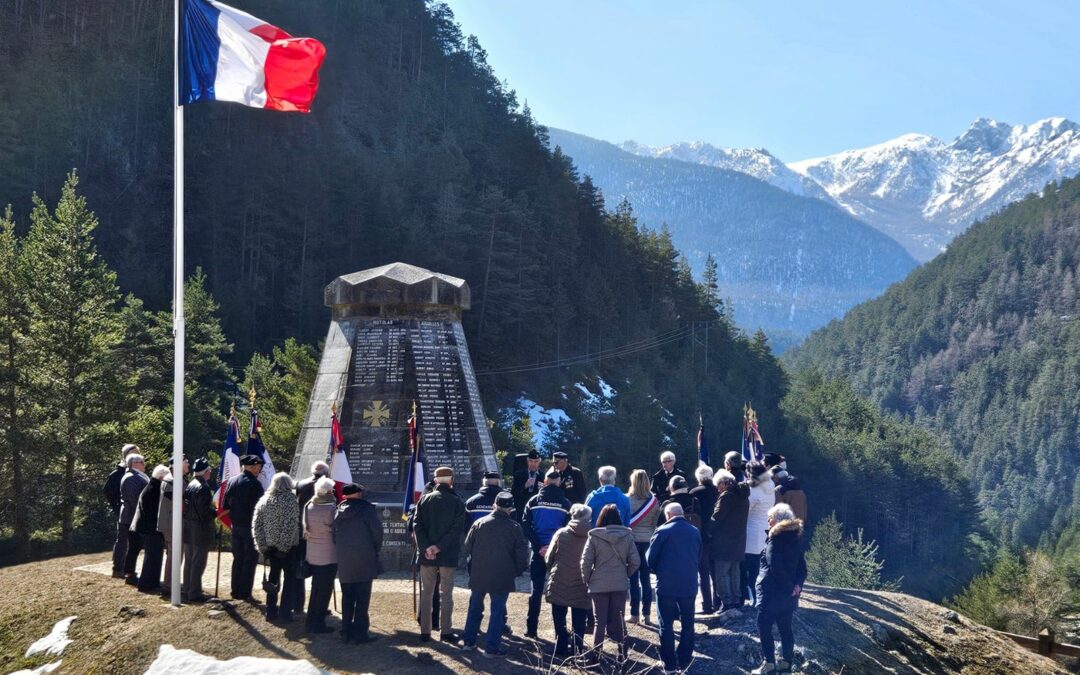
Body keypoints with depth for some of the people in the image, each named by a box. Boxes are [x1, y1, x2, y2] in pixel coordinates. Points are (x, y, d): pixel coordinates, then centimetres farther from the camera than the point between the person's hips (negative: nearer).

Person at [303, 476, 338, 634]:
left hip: (312, 555, 7)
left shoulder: (309, 506, 2)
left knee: (316, 588, 19)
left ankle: (310, 621, 25)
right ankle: (318, 623, 8)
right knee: (325, 589, 4)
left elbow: (305, 528, 8)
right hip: (329, 556, -7)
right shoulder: (331, 508, -19)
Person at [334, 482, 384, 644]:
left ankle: (346, 631, 14)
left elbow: (334, 535, 11)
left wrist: (341, 552, 16)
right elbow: (377, 531, -9)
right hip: (364, 561, -5)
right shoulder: (366, 509, -7)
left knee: (347, 597, 13)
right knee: (362, 597, -2)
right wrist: (376, 551, 4)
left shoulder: (338, 512, 9)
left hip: (343, 562, 5)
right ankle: (360, 632, -3)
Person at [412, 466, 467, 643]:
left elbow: (417, 525, -5)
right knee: (446, 593, 5)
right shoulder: (457, 502, -5)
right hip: (448, 555, -2)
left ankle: (425, 631, 10)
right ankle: (445, 631, 4)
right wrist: (439, 547, -14)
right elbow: (457, 529, -13)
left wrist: (425, 548, -11)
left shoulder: (424, 500, 2)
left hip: (426, 555, 2)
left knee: (426, 592, 10)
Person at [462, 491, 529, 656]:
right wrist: (518, 570, 9)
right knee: (498, 611, 3)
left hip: (478, 575, 3)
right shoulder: (514, 528, -8)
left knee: (475, 607, 18)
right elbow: (522, 553, -7)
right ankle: (491, 647, 2)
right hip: (502, 578, -3)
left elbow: (467, 547, 5)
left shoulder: (479, 523, -1)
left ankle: (469, 641, 25)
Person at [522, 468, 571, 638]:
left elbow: (526, 528, -5)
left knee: (536, 590, 8)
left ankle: (531, 629, 7)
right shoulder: (565, 503, -2)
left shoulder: (534, 501, 1)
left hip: (538, 553, 1)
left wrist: (538, 547, -6)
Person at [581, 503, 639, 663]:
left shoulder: (594, 536, -8)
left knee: (600, 622, 6)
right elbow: (635, 562, -2)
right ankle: (622, 654, 12)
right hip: (620, 585, 2)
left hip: (599, 584, -2)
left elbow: (586, 561, -10)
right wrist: (625, 575, 12)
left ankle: (596, 655, 4)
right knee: (618, 620, 12)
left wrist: (587, 580, 4)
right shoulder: (627, 536, -2)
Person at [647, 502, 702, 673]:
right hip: (689, 586, 3)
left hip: (666, 586, -3)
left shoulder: (662, 531, -10)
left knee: (666, 625, 6)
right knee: (687, 624, 14)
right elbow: (699, 557, 14)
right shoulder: (695, 532, 4)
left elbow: (650, 558, -4)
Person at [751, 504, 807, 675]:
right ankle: (786, 661, 17)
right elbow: (802, 566, 8)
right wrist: (797, 584, -2)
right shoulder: (795, 537, 10)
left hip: (772, 591, -8)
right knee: (785, 627, 13)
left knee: (764, 626, -2)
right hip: (788, 592, 8)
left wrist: (789, 587, -14)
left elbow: (775, 568, -20)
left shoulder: (775, 539, -14)